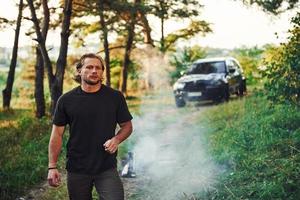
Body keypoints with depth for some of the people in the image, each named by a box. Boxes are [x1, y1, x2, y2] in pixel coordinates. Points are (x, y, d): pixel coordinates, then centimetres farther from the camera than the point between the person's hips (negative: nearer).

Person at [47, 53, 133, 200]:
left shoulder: (115, 97, 0)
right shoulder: (66, 100, 0)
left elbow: (127, 126, 8)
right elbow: (57, 134, 1)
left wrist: (116, 139, -14)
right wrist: (52, 166, -6)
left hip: (107, 169, -1)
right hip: (76, 170, 1)